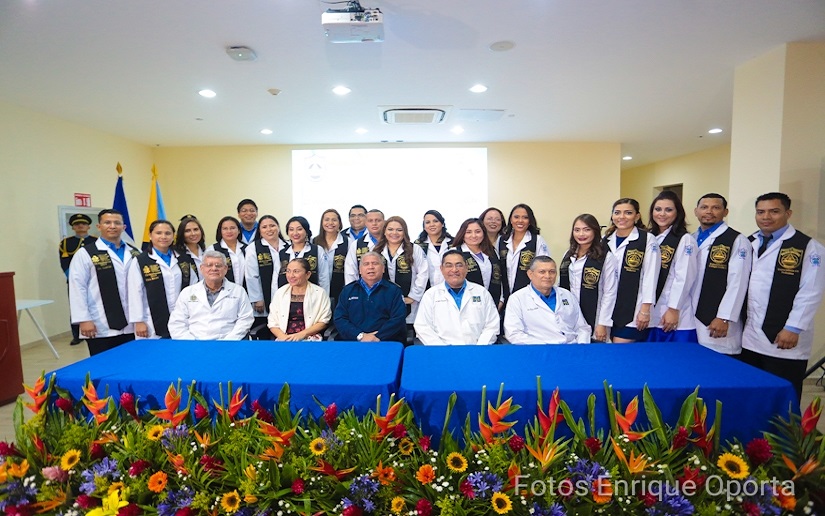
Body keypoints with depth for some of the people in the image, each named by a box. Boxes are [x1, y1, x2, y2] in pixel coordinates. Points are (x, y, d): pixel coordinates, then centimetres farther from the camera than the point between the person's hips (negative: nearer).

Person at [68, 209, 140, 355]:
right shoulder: (85, 254, -2)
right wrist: (84, 320, -11)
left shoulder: (134, 253, 10)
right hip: (101, 329, -3)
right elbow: (77, 289, -6)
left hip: (131, 326, 4)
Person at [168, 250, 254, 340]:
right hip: (196, 339, 1)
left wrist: (226, 342, -8)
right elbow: (176, 324, 11)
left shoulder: (239, 291, 10)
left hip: (226, 339, -1)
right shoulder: (187, 292, 15)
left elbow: (245, 320, 4)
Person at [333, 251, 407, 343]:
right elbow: (339, 319, 7)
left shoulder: (394, 290, 9)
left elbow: (398, 319, -1)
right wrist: (360, 336, -8)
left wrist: (378, 337, -13)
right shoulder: (348, 290, 16)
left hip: (385, 342, -1)